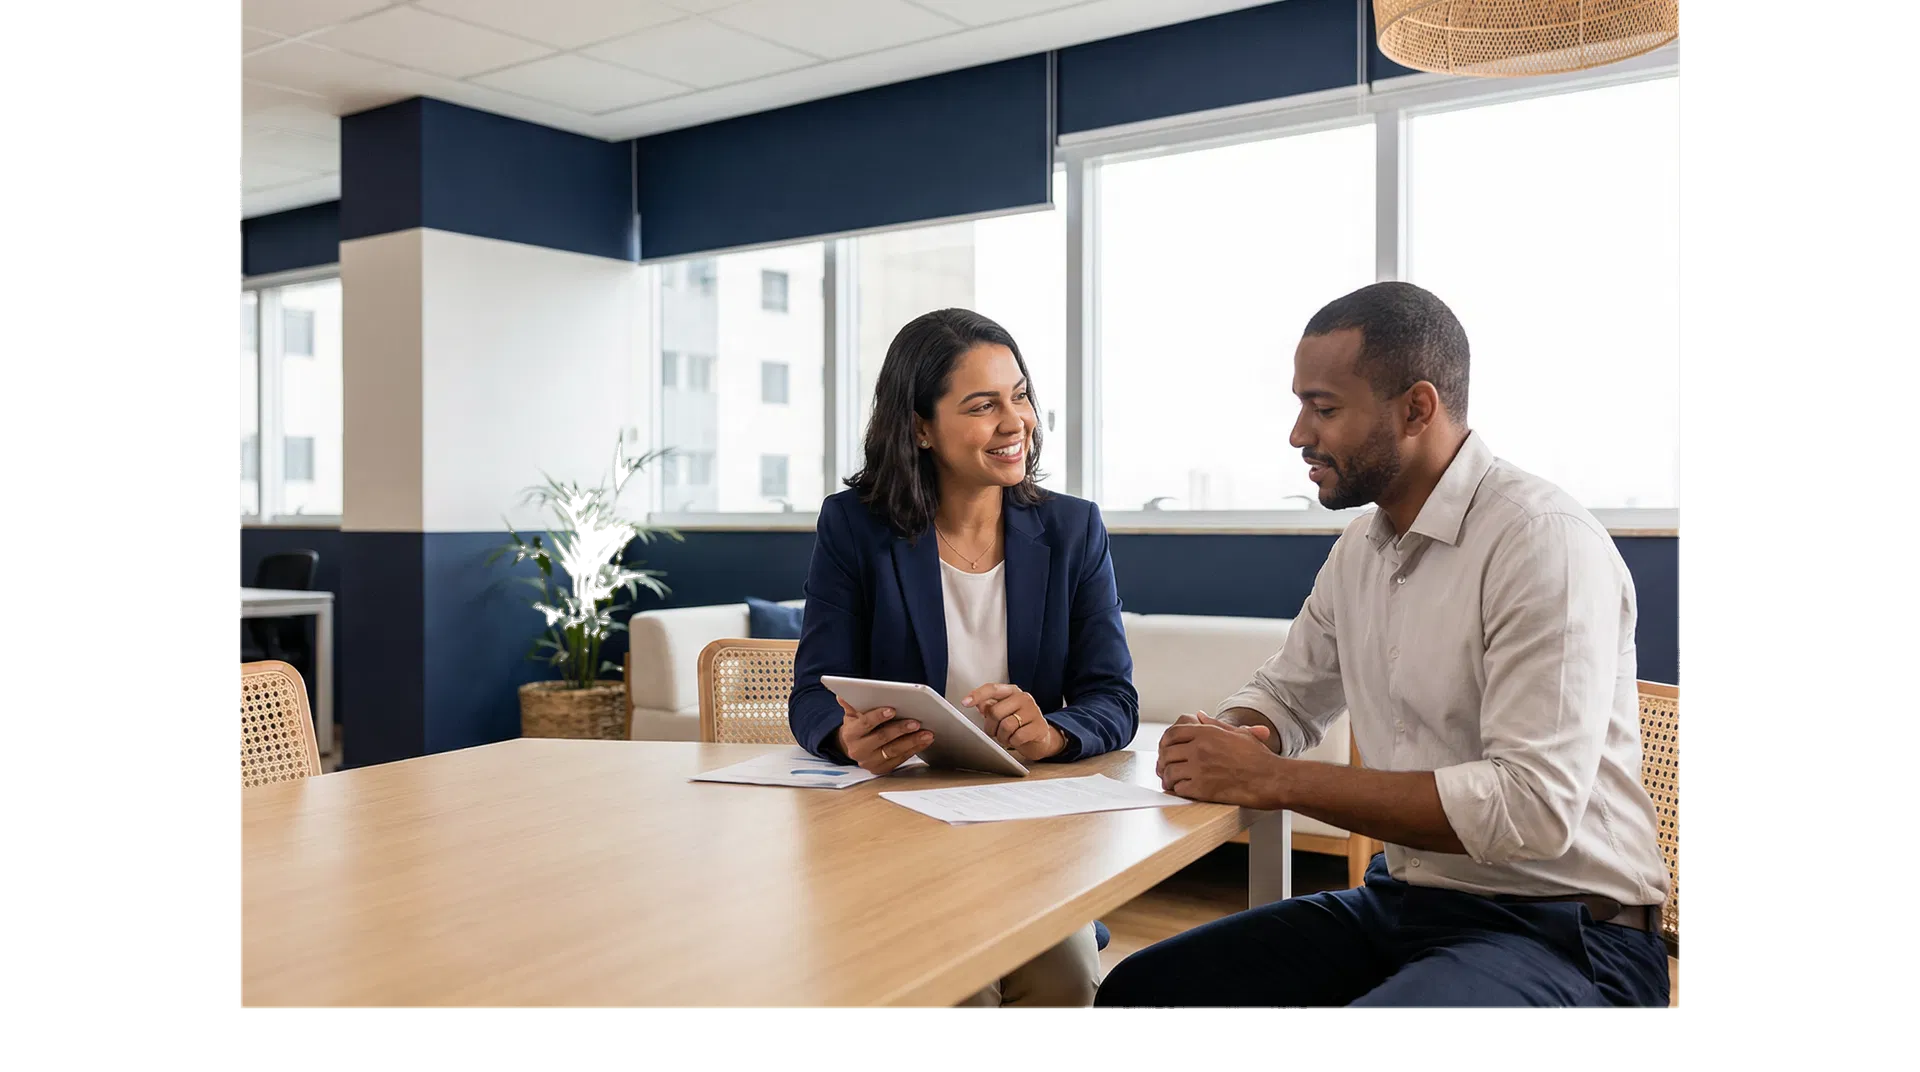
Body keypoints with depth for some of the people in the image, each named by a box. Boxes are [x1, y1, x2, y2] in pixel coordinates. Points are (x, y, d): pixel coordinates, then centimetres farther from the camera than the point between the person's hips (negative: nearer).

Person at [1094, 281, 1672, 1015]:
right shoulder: (1361, 546, 7)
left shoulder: (1544, 542, -18)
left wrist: (1273, 780, -25)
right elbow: (1287, 695, 19)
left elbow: (1534, 805, -27)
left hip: (1561, 930, -7)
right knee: (1138, 992, -2)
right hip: (1403, 902, 8)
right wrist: (1225, 739, -6)